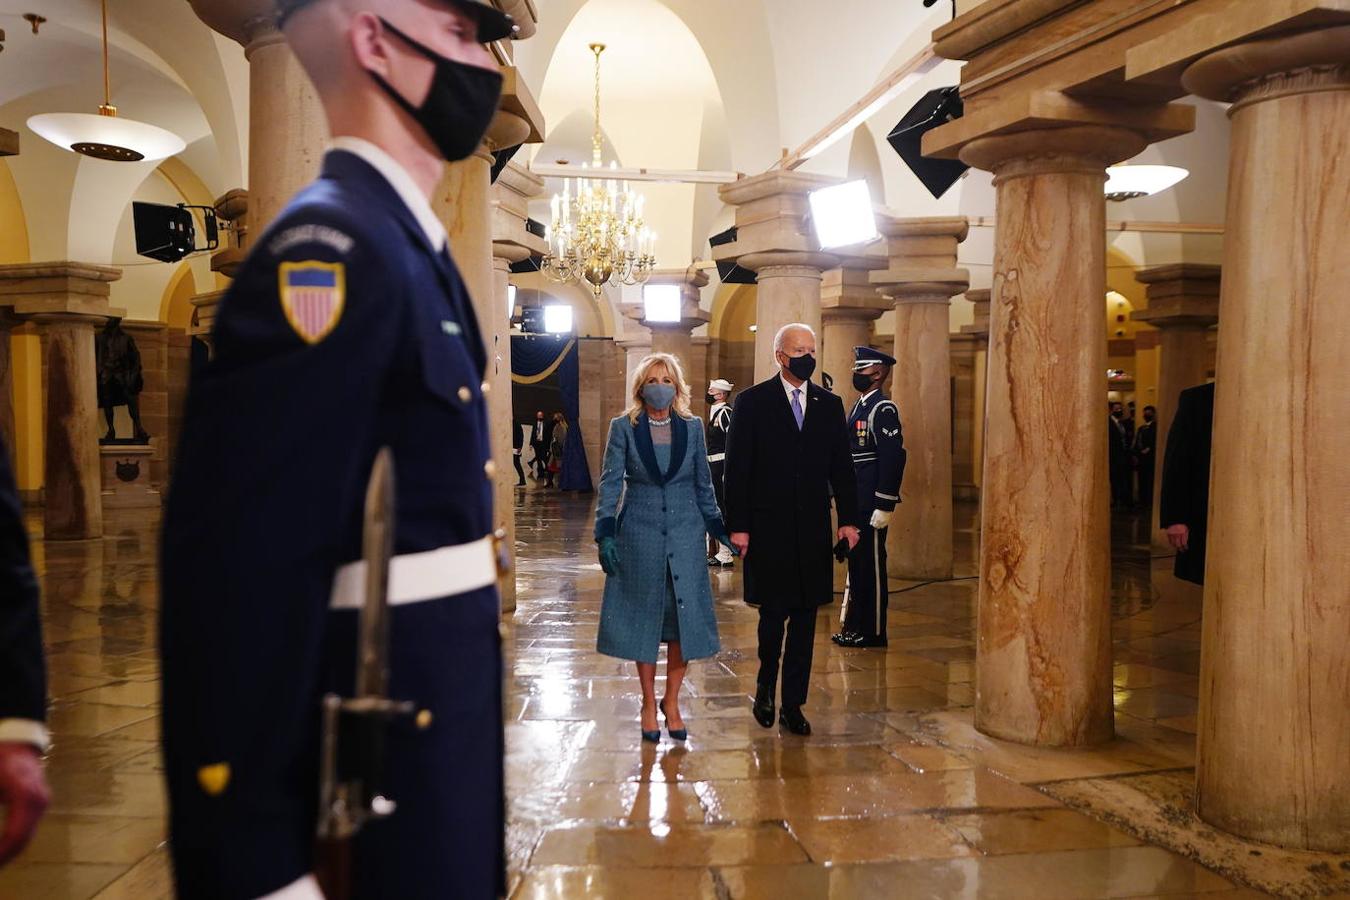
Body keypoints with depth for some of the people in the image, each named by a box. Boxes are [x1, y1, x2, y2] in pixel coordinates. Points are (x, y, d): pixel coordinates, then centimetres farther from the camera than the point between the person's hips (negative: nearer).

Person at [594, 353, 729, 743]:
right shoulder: (623, 428, -1)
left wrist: (718, 527, 8)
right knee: (644, 618, 6)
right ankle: (648, 702, 20)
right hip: (639, 535, -1)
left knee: (686, 618, 0)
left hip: (685, 534, 2)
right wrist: (605, 534, -10)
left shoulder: (692, 427, 4)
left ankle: (671, 700, 18)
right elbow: (611, 483, -2)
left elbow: (703, 483, 11)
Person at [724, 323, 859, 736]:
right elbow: (737, 468, -4)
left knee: (805, 616, 7)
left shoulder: (829, 404, 10)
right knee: (774, 612, 1)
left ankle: (793, 703, 17)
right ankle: (765, 687, 26)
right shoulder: (752, 401, -1)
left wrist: (848, 518, 3)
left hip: (813, 528, 4)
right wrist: (738, 525, -9)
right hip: (767, 527, -3)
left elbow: (841, 466, 11)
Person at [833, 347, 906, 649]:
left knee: (871, 565, -1)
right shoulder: (858, 407, 16)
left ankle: (872, 632, 8)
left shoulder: (883, 409, -13)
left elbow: (894, 457, -19)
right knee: (856, 562, 15)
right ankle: (854, 625, 24)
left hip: (871, 504, -9)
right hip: (855, 501, 9)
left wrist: (885, 507, -22)